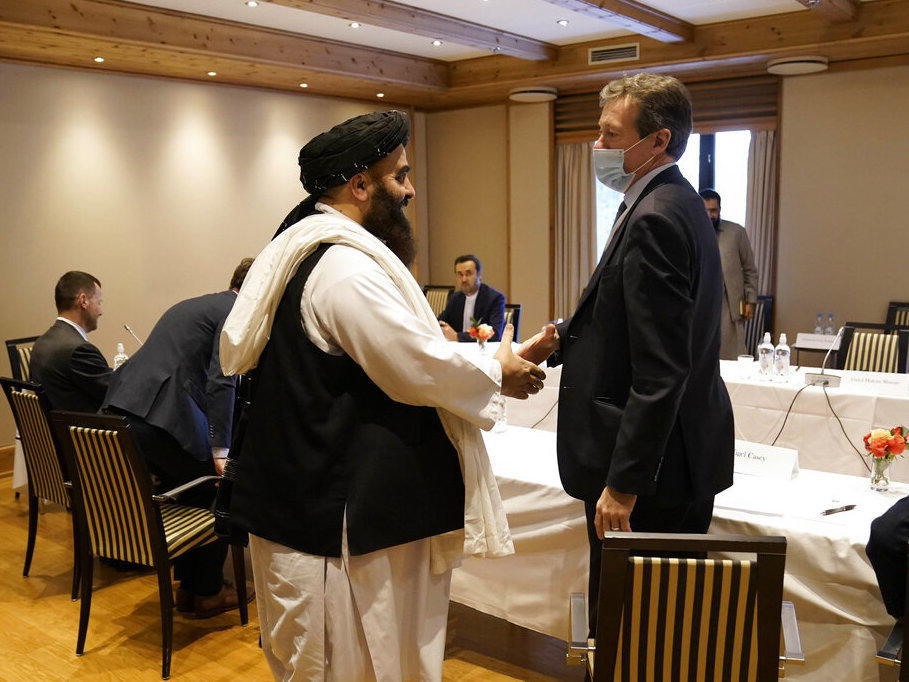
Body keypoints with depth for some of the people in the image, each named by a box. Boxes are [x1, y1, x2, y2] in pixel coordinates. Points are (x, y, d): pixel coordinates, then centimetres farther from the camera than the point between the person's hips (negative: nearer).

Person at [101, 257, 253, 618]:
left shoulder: (193, 305, 26)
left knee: (187, 493, 24)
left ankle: (187, 587, 32)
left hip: (120, 408, 9)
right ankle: (208, 592, 18)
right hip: (162, 416, -9)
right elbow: (222, 382, -13)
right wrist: (220, 450, -14)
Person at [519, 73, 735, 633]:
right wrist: (562, 340, 4)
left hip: (650, 467, -10)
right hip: (688, 455, 10)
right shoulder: (678, 204, 12)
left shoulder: (655, 219, -21)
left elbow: (659, 371, -25)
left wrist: (623, 483, -22)